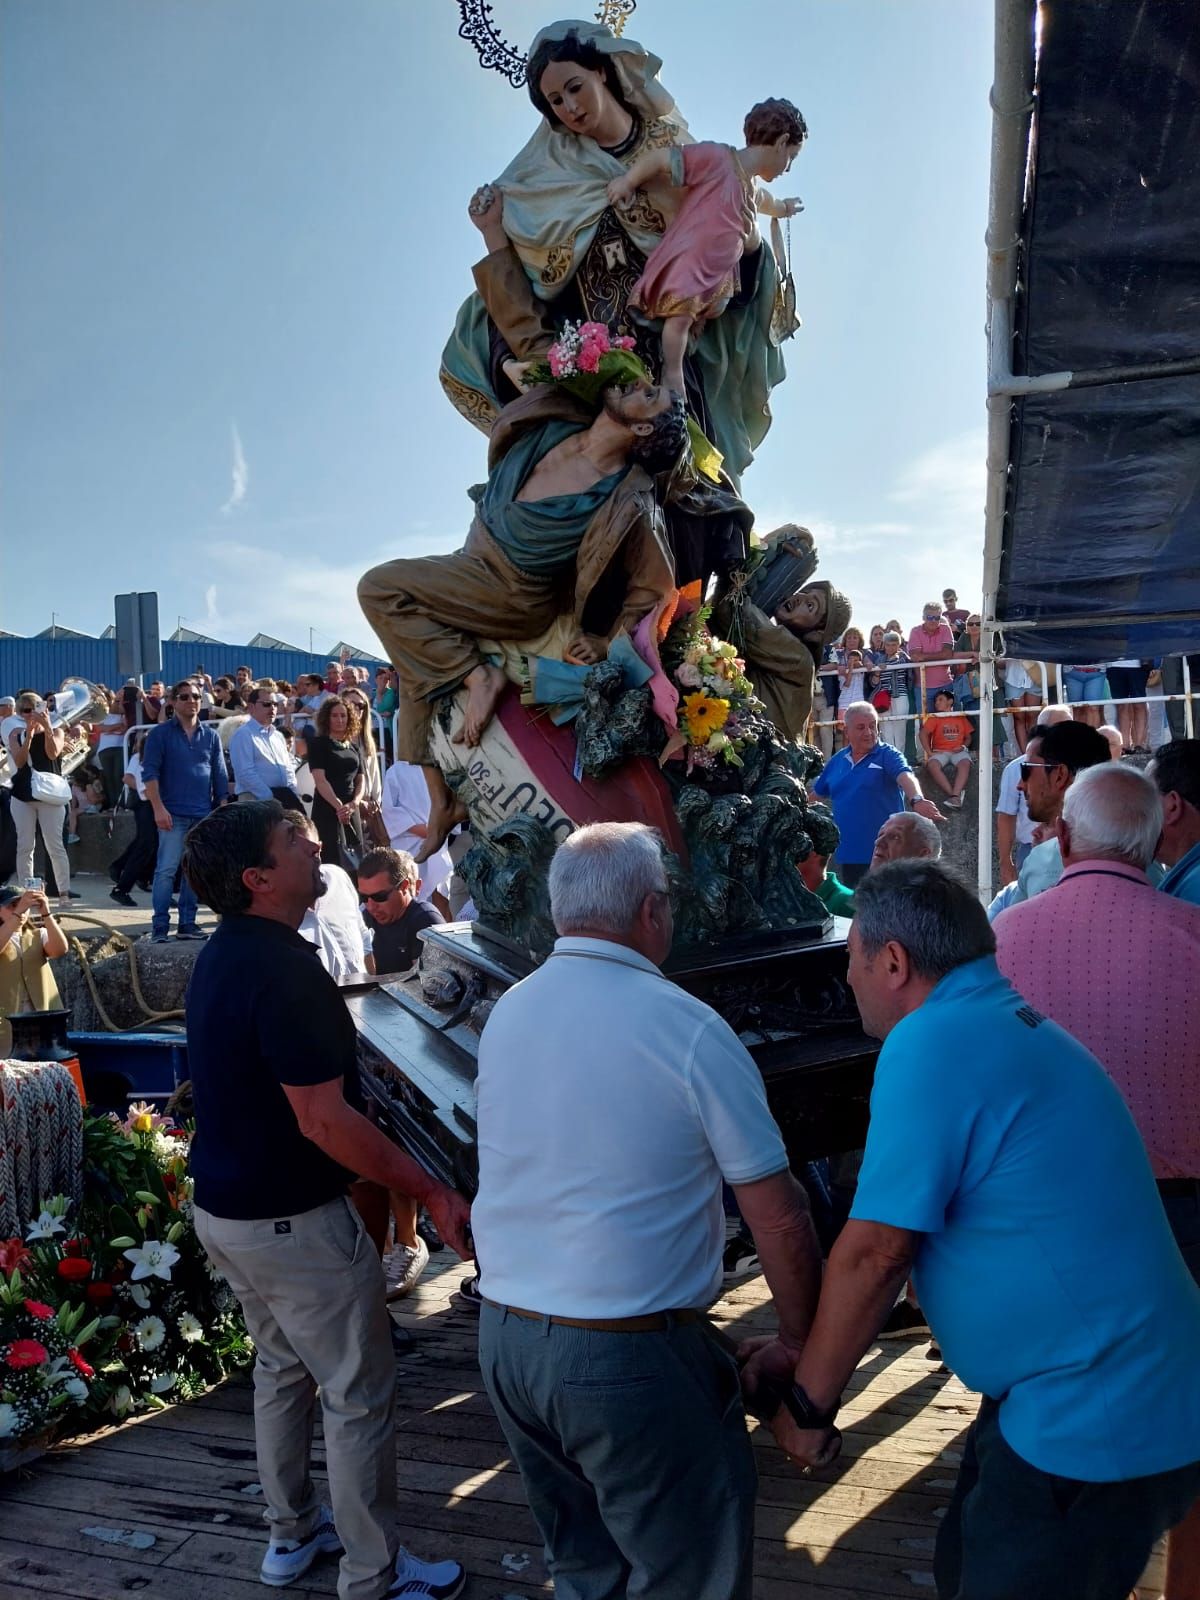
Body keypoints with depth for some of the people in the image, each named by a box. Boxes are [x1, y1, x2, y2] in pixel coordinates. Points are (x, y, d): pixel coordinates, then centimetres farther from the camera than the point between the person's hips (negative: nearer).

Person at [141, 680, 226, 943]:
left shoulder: (211, 735, 12)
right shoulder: (160, 734, 1)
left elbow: (219, 776, 13)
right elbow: (150, 772, -4)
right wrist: (158, 808, -14)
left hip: (204, 814, 4)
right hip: (173, 814, -4)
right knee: (166, 870, -7)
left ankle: (187, 923, 14)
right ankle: (160, 926, -3)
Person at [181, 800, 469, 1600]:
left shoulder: (225, 954, 4)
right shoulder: (283, 971, -27)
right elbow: (323, 1120, -28)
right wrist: (436, 1193, -23)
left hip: (225, 1206, 10)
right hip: (293, 1223, -10)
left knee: (284, 1366, 25)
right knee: (360, 1397, 5)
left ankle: (293, 1533, 41)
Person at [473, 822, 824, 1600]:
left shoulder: (505, 1016, 3)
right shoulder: (688, 1029, -15)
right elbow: (778, 1216, -11)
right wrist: (798, 1342, 2)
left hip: (505, 1335, 7)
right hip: (630, 1357, -6)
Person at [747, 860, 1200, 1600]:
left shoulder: (931, 1043, -22)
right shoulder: (1010, 1026, 10)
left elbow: (876, 1252, -21)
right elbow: (918, 1232, 13)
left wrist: (808, 1403, -7)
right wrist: (809, 1363, 13)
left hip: (1094, 1428, -9)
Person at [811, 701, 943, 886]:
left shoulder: (888, 755, -6)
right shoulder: (838, 760, 10)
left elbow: (906, 777, -27)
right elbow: (817, 794, 23)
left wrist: (917, 800, -46)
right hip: (847, 853, 5)